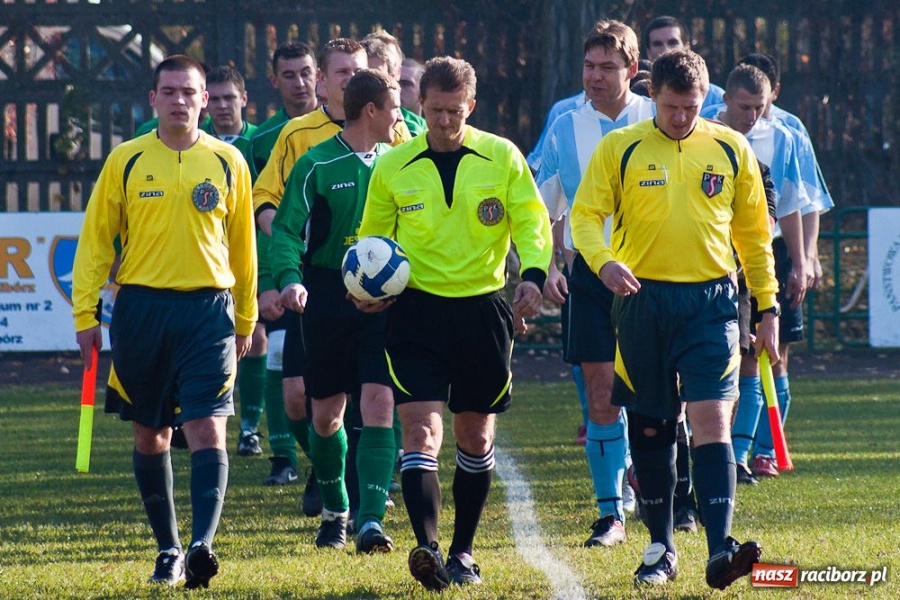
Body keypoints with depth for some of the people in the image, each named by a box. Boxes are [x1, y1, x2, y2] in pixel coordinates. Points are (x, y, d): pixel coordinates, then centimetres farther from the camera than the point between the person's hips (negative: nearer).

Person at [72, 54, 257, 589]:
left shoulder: (227, 162, 5)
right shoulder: (126, 161, 4)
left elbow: (243, 243, 14)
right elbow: (96, 239, 7)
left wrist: (246, 317, 15)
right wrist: (85, 313, 2)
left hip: (208, 309, -1)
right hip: (141, 308, 1)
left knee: (207, 429, -14)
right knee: (151, 435, 8)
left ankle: (203, 544, -23)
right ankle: (169, 549, 19)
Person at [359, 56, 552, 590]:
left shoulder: (502, 158, 0)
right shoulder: (393, 168, 2)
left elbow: (532, 223, -1)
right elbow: (372, 238, 13)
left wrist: (533, 275, -19)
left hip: (482, 308, 1)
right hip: (417, 310, -1)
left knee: (476, 436, 11)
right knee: (422, 428, -15)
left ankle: (464, 552, 24)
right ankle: (428, 548, -24)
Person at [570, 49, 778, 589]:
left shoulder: (731, 149, 6)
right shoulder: (620, 149, 1)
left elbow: (754, 232, 13)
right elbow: (585, 216, -2)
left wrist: (768, 307, 11)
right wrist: (603, 261, -23)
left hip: (711, 301, -1)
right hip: (643, 298, 1)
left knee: (711, 417, -14)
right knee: (649, 427, 8)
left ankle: (721, 549, -22)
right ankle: (661, 548, 21)